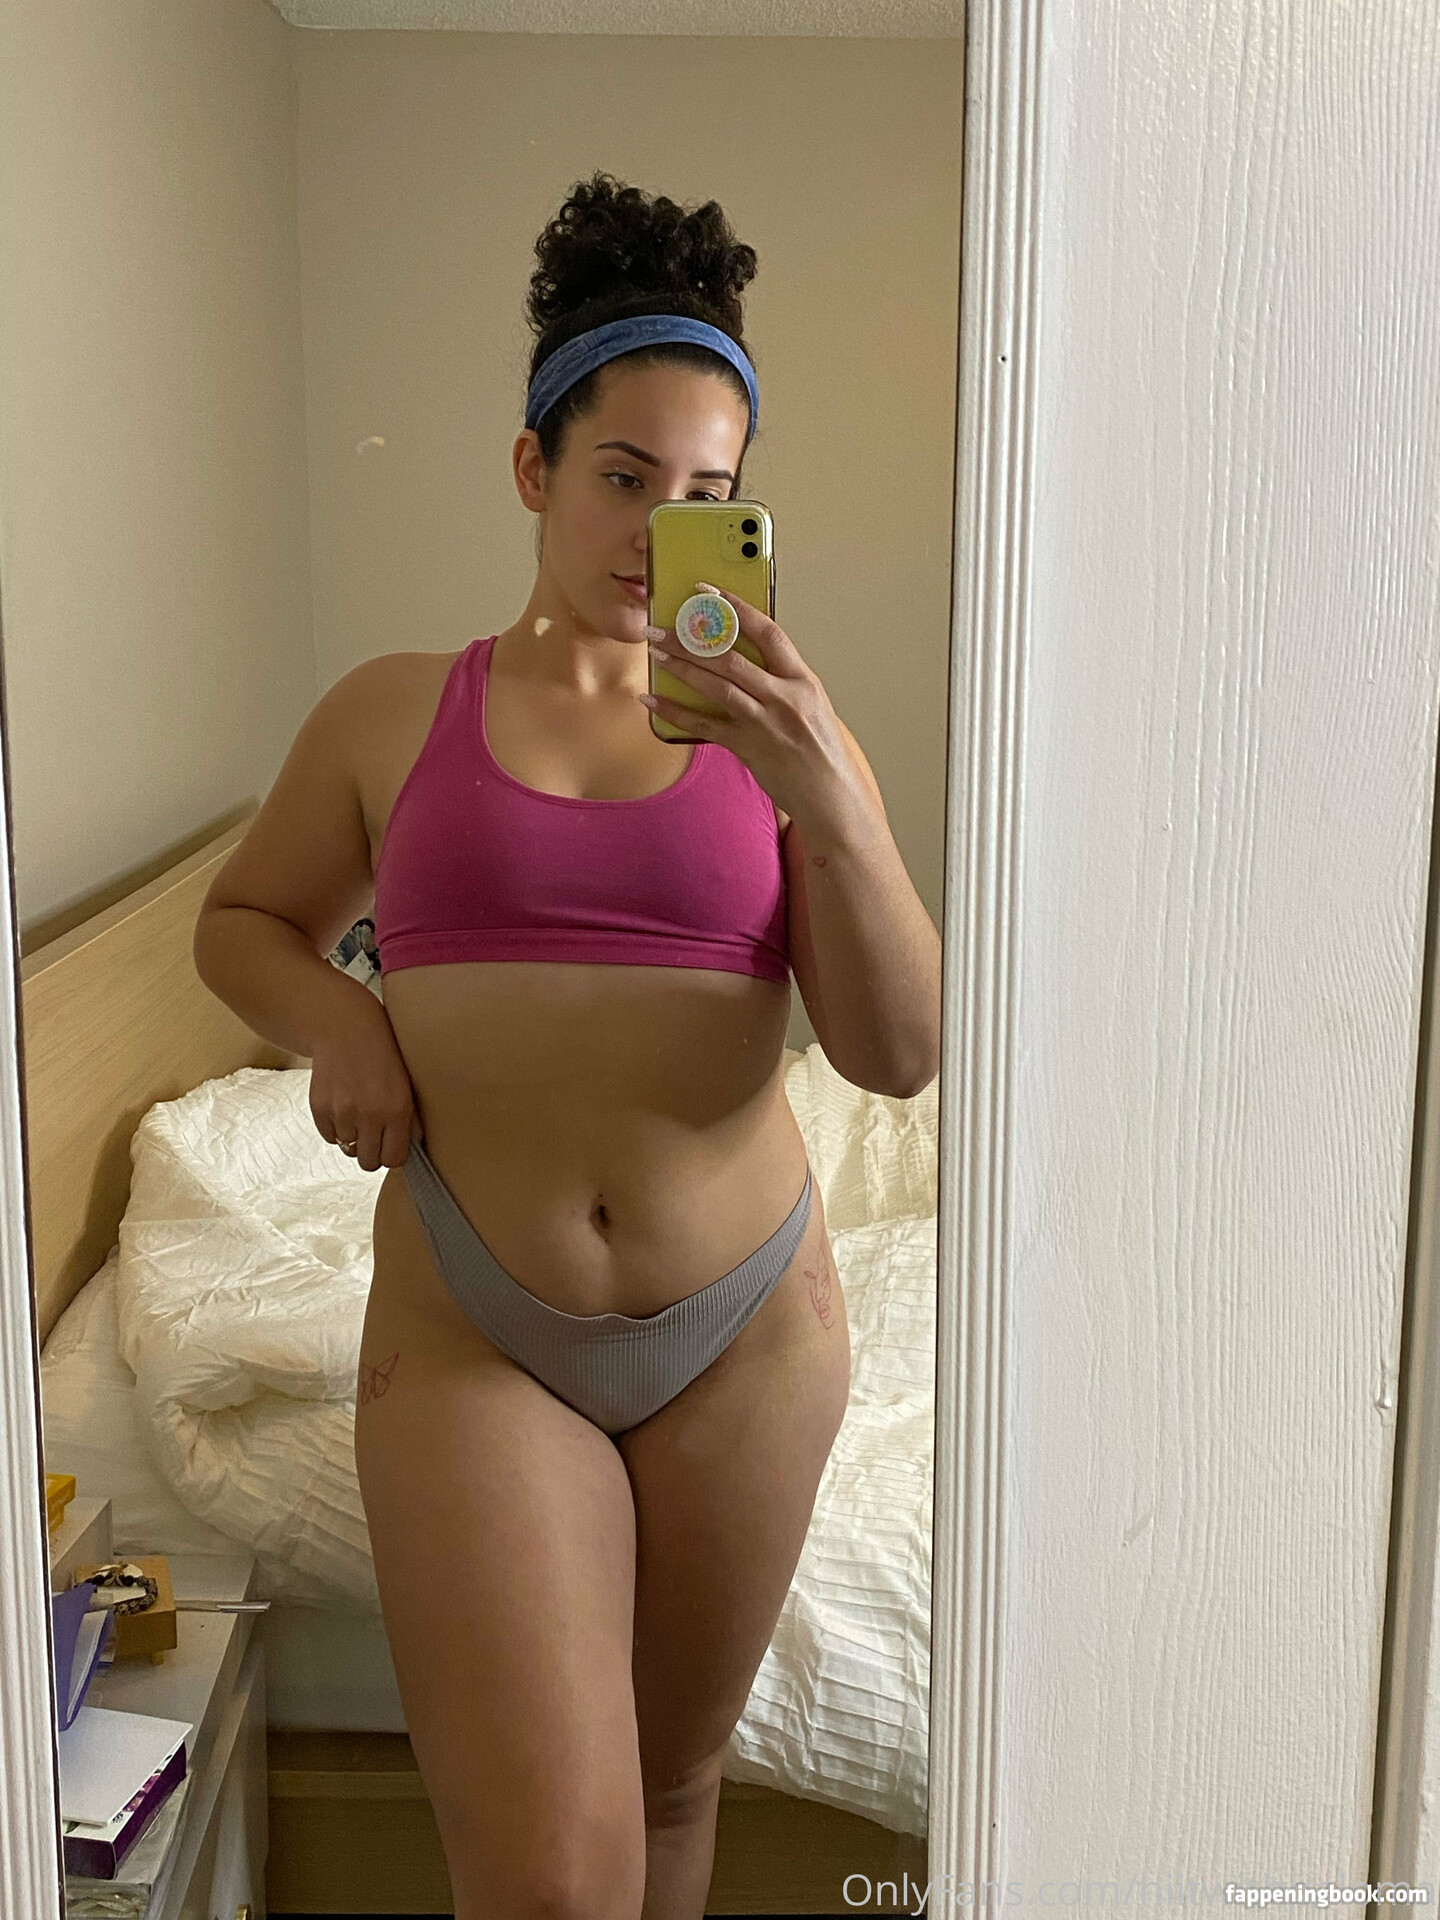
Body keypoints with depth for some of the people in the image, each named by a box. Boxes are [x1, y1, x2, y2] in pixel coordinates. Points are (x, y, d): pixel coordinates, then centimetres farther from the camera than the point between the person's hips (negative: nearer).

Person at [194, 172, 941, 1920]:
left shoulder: (785, 739, 2)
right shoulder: (395, 713, 2)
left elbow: (903, 1055, -7)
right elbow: (241, 918, 16)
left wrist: (828, 804, -21)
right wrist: (331, 1021, -6)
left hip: (746, 1331, 2)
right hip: (469, 1339, -1)